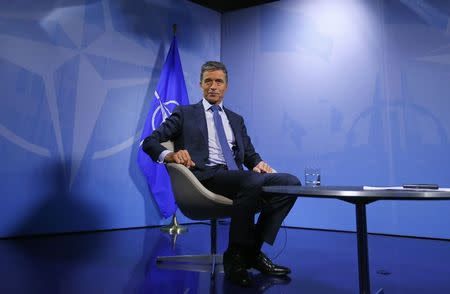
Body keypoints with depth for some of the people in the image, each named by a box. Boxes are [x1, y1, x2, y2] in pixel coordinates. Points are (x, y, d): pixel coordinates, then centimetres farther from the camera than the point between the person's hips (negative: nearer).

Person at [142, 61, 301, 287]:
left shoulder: (236, 119, 27)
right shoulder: (185, 114, 14)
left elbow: (250, 154, 22)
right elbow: (149, 142, 6)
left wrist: (257, 163, -3)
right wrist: (170, 155, -17)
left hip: (235, 179, 5)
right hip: (205, 178, -5)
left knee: (290, 182, -20)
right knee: (253, 183, -35)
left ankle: (253, 251, -12)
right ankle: (235, 256, -17)